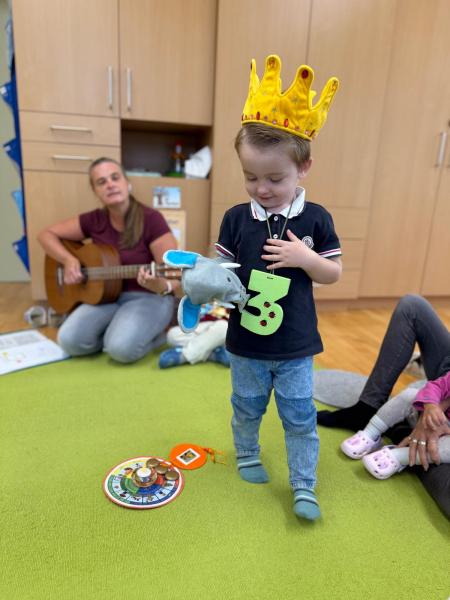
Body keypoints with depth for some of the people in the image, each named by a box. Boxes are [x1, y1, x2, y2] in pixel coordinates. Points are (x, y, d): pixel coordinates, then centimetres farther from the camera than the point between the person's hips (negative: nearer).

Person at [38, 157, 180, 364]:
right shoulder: (94, 220, -1)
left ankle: (151, 335, 2)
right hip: (107, 296, 5)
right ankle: (116, 331, 8)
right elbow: (47, 234, 10)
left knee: (121, 348, -30)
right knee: (70, 341, -17)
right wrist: (68, 260, -8)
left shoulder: (151, 219, -16)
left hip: (148, 297, -4)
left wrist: (161, 286, -41)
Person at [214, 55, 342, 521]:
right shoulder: (236, 218, -6)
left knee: (300, 417, 11)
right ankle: (247, 456, 48)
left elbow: (333, 273, -1)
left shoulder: (315, 219, -7)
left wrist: (305, 257, -19)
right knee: (247, 408, 21)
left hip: (295, 347, -1)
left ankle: (303, 486, 30)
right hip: (246, 344, 1)